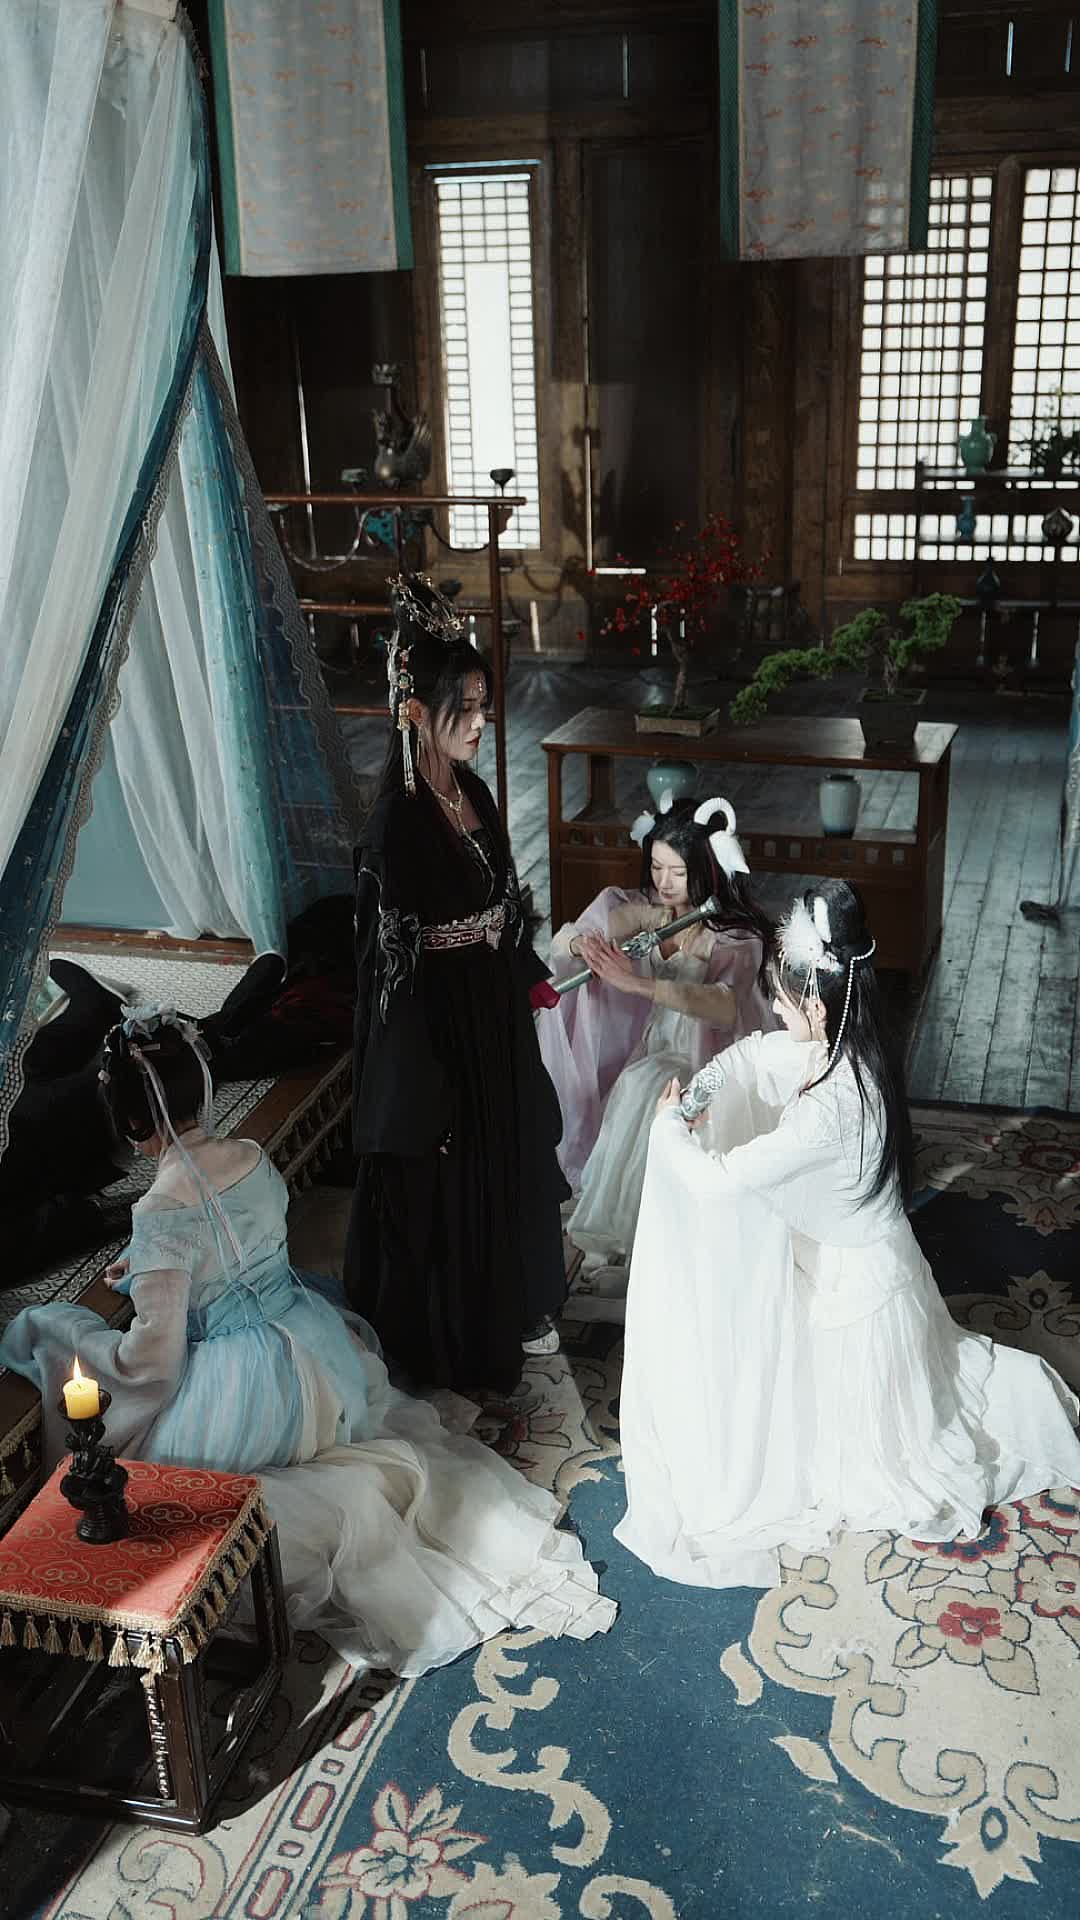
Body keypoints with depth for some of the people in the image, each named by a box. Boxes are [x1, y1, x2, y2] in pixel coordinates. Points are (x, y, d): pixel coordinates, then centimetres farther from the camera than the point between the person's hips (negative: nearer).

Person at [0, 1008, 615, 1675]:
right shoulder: (254, 1158, -3)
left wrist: (64, 1331, -4)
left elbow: (152, 1363, -19)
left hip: (239, 1389, -7)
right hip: (316, 1344, 7)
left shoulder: (160, 1214, -24)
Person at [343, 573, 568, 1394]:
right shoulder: (398, 819, -23)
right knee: (445, 1184, 8)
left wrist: (529, 978, 17)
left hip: (495, 1016, 9)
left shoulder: (473, 791, 3)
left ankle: (513, 1311, 42)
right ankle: (454, 1341, 28)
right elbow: (406, 952, -22)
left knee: (509, 1161, 22)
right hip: (434, 1030, -9)